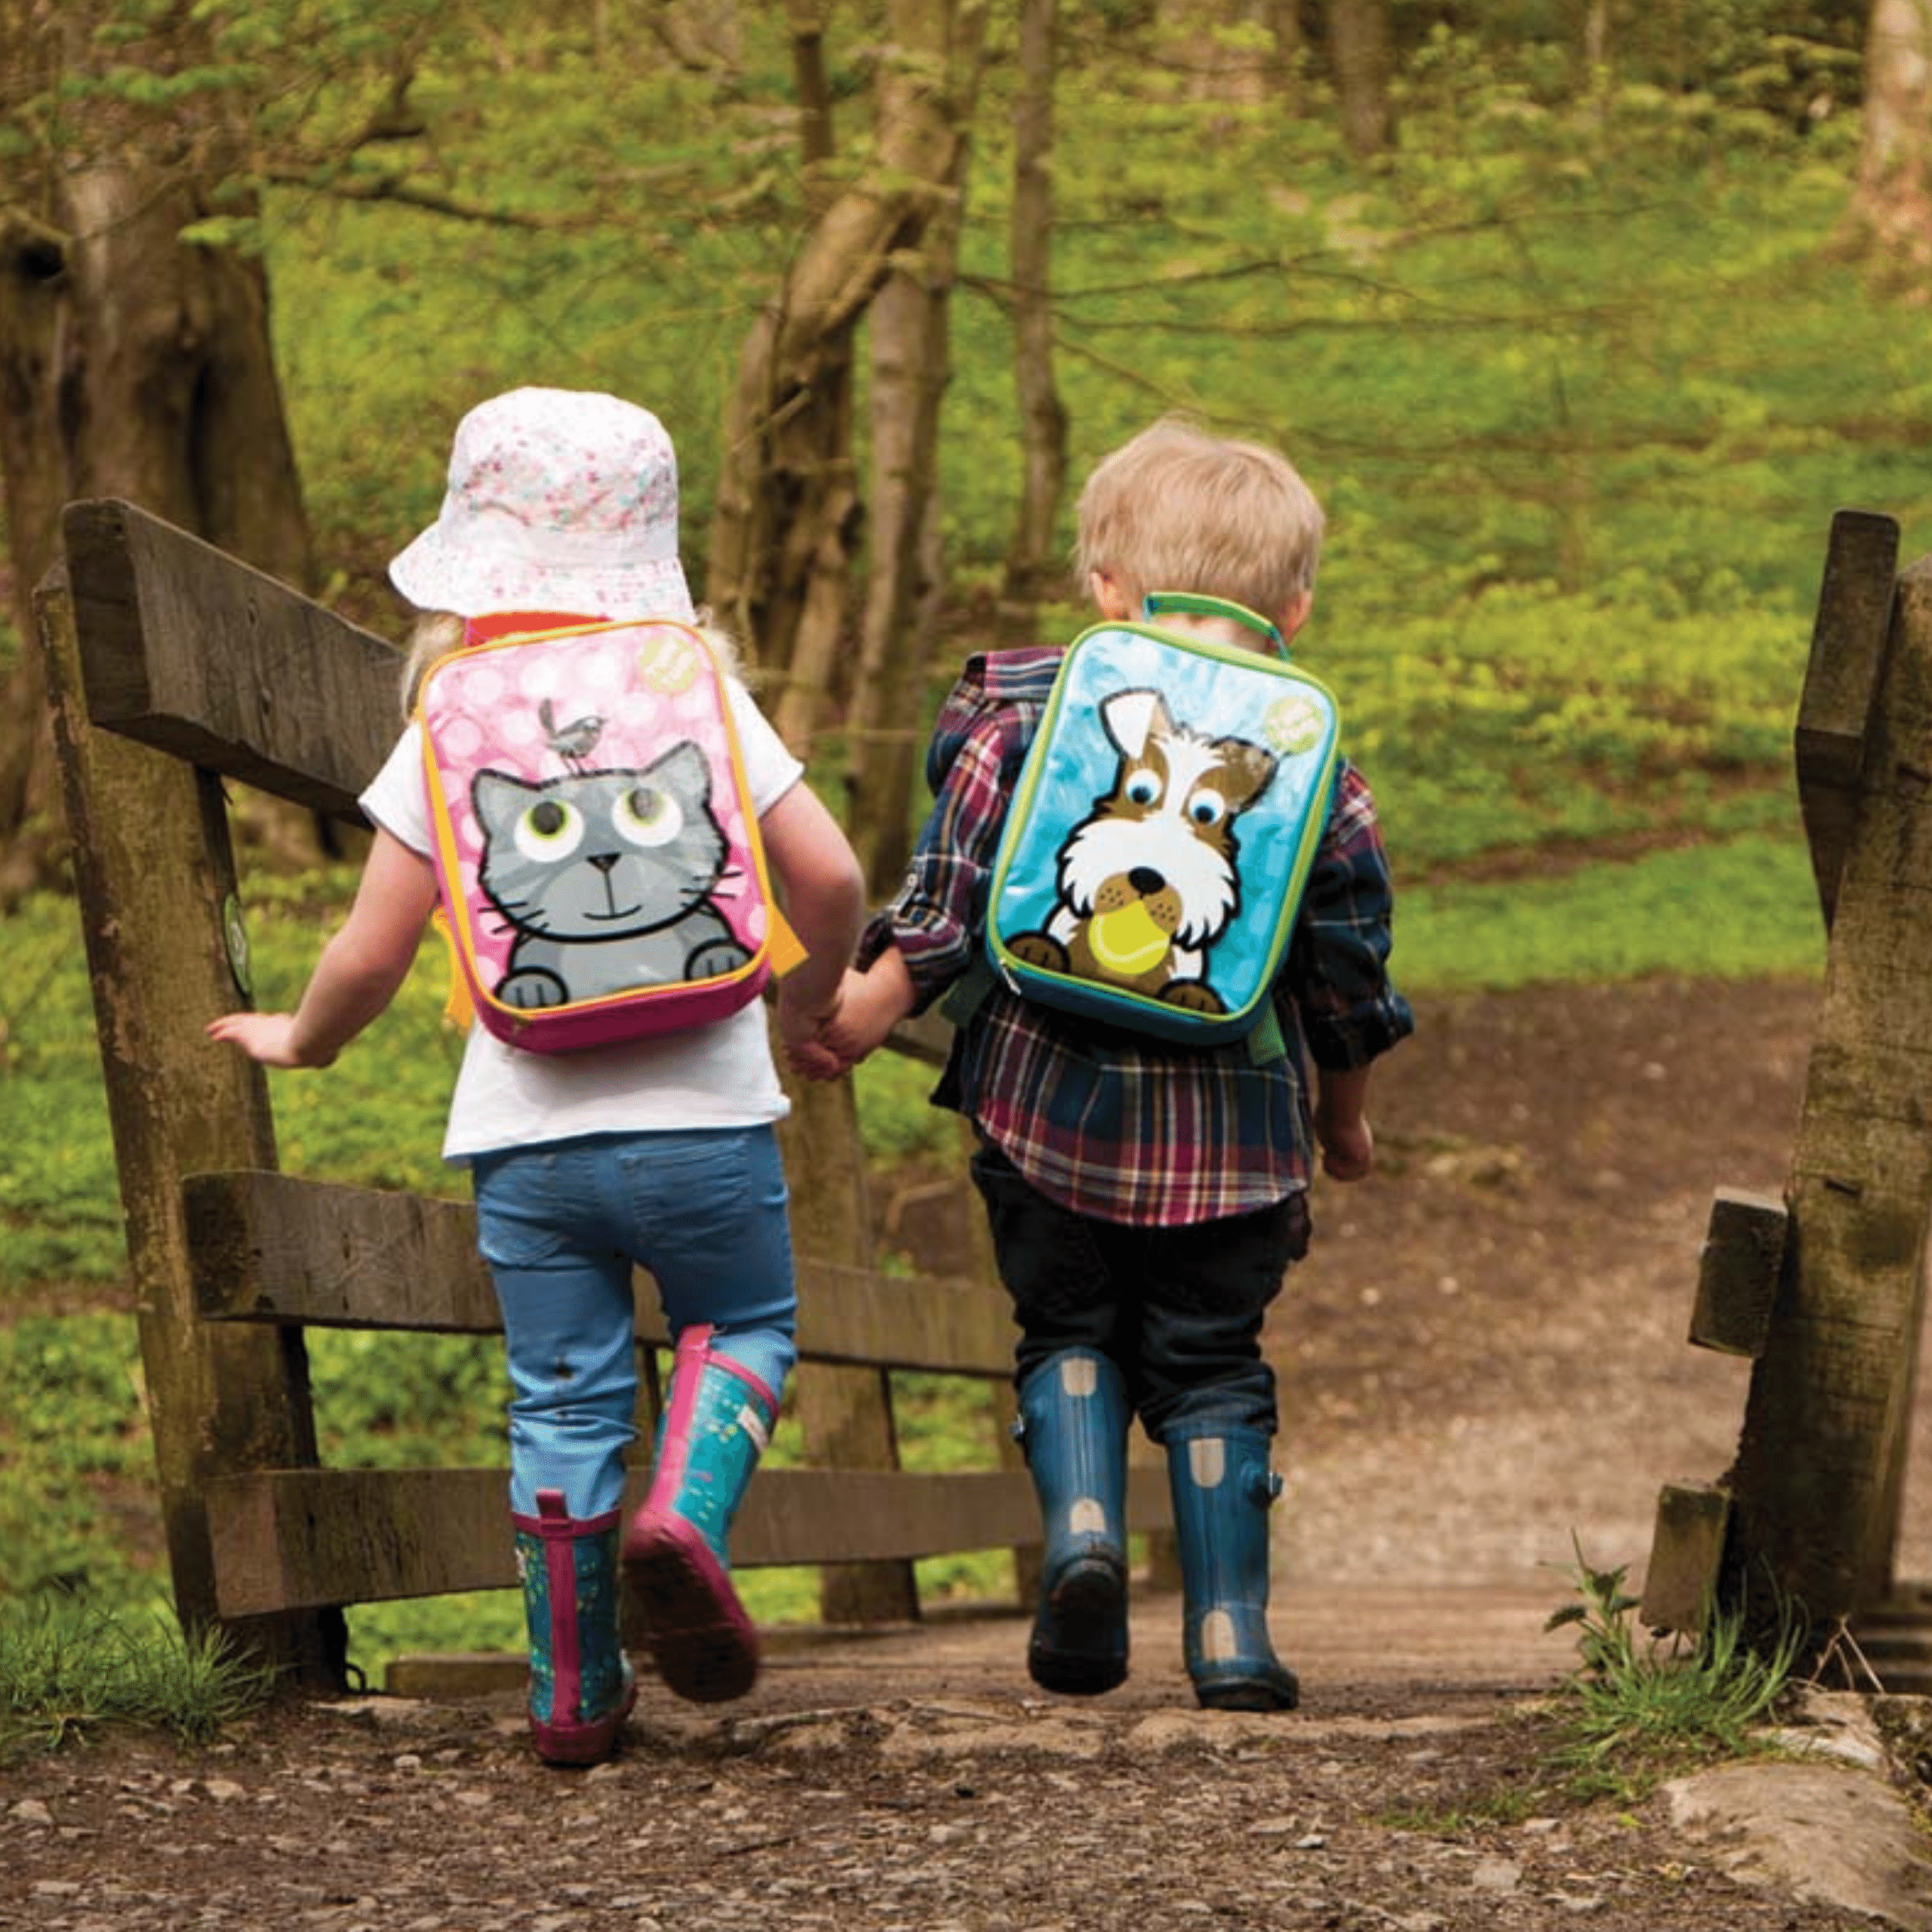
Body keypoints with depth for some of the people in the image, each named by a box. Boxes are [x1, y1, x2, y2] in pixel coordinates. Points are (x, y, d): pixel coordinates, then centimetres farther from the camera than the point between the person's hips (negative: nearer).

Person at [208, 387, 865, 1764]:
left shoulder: (449, 733, -1)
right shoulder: (701, 698, 0)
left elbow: (372, 952, -2)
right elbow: (831, 878, -6)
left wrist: (303, 1038, 19)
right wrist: (806, 1005, 14)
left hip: (527, 1131, 1)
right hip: (701, 1114, -1)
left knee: (564, 1399, 10)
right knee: (741, 1327, 19)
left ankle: (574, 1696, 13)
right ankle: (685, 1513, -9)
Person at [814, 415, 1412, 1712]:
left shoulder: (1028, 709, -1)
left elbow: (959, 879, -6)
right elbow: (1348, 961, 7)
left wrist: (875, 1001, 3)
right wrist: (1346, 1115, 21)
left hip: (1053, 1106, 0)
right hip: (1231, 1121, 0)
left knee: (1070, 1331, 18)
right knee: (1211, 1364, 11)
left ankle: (1082, 1526, -6)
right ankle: (1230, 1633, 8)